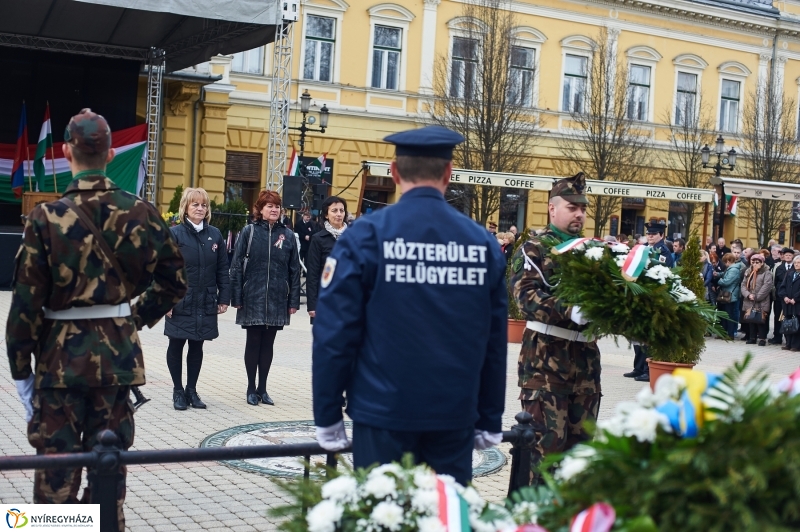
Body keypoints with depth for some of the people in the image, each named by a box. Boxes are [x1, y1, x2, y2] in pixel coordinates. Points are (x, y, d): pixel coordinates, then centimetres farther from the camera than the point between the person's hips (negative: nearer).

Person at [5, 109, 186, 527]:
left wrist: (19, 365, -1)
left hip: (60, 353, -2)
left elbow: (27, 301, -9)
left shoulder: (46, 218, -11)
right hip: (118, 351, 3)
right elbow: (173, 280, 1)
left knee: (57, 459, 7)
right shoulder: (140, 213, -3)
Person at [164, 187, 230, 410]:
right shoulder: (174, 234, -7)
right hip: (180, 302, -3)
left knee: (197, 346, 11)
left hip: (206, 304, 3)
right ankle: (178, 391, 19)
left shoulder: (215, 235, 5)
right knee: (176, 346, 7)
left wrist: (224, 297, 3)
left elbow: (222, 269, 7)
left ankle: (191, 389, 23)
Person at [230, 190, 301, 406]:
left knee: (268, 344, 10)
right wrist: (236, 298, -6)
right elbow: (237, 266, -2)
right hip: (253, 298, -2)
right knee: (253, 342, 6)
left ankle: (262, 388, 20)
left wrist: (294, 301, 2)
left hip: (277, 299, 2)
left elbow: (294, 270, 5)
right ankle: (251, 388, 17)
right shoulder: (249, 232, -3)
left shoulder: (288, 235, 3)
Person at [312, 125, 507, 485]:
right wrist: (490, 421, 15)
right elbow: (495, 340, 7)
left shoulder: (366, 236, -7)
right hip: (455, 416, 3)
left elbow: (335, 332, -8)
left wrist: (328, 417, 1)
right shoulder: (483, 242, 2)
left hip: (384, 414, -2)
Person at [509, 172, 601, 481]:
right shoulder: (533, 249, -3)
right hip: (545, 354, -6)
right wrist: (570, 311, -32)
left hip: (586, 353, 6)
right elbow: (527, 295, -17)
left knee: (581, 436, 11)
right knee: (547, 436, -5)